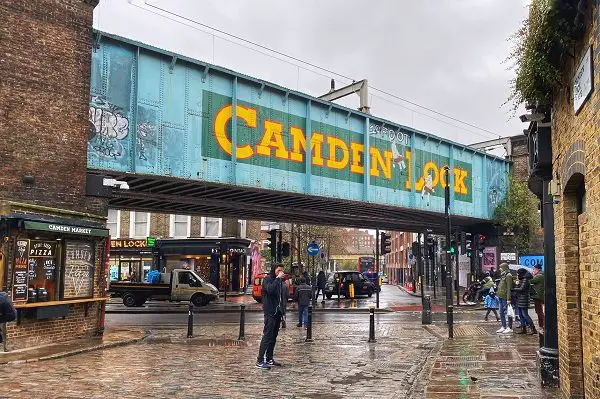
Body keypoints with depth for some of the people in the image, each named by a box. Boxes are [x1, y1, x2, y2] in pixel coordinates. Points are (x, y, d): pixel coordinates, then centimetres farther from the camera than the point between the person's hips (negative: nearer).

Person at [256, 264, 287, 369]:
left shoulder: (280, 281, 16)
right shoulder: (267, 279, -6)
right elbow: (270, 289, -27)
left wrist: (283, 311, 11)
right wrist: (277, 278, -23)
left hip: (278, 312, 8)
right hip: (270, 312, -8)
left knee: (274, 336, 11)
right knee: (267, 336, -11)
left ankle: (269, 359, 17)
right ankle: (260, 361, -10)